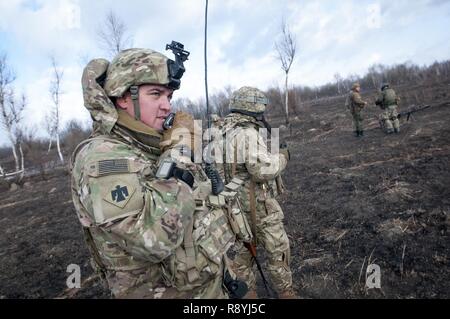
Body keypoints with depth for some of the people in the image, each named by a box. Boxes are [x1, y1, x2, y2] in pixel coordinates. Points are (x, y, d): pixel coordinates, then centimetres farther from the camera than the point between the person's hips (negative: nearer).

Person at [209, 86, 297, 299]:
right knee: (277, 249, 11)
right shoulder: (247, 132, -21)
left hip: (232, 202, 8)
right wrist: (282, 157, -9)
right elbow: (261, 169, -28)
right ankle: (285, 292, 27)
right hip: (256, 203, -8)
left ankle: (246, 292, 33)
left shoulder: (218, 132, 4)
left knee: (242, 249, 20)